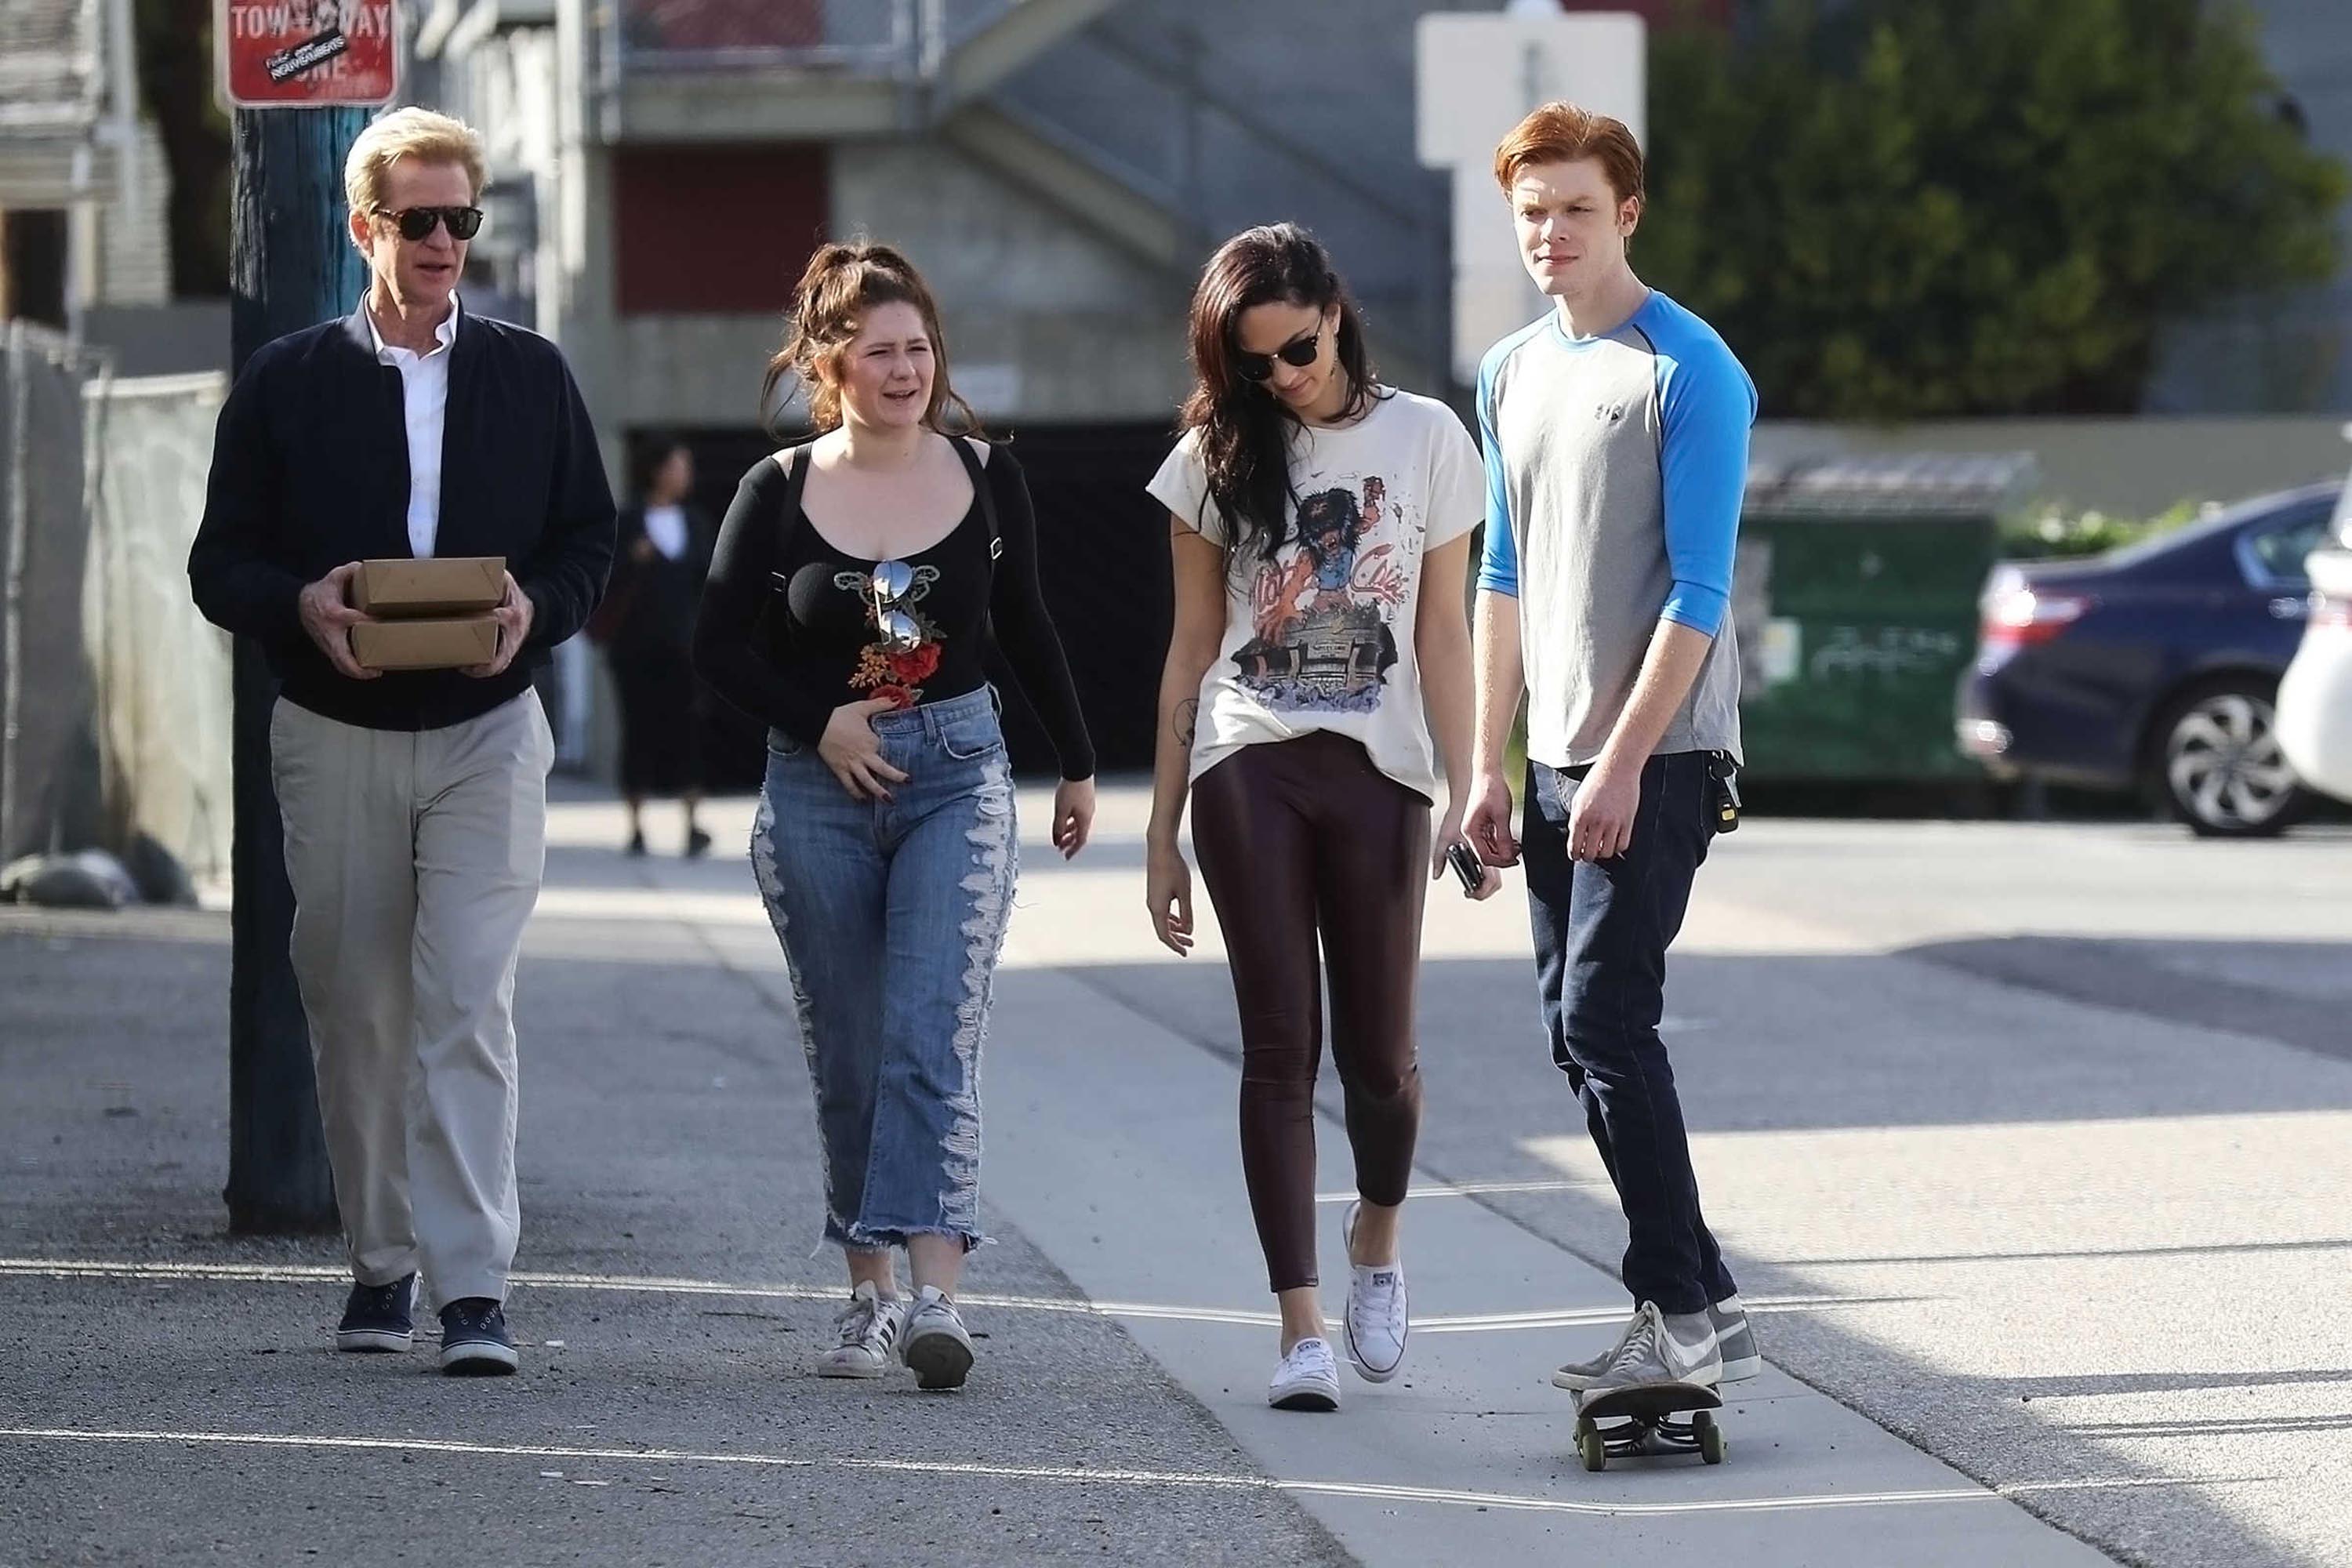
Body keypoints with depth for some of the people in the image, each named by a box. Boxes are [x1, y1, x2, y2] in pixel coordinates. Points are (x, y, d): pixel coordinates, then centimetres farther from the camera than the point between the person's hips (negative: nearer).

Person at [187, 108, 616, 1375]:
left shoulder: (530, 376, 7)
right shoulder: (286, 382, 3)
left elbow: (589, 540, 10)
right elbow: (221, 564, 3)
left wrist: (537, 609, -11)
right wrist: (300, 606, -18)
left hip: (487, 732, -1)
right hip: (335, 737, 1)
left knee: (468, 1005, -12)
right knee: (356, 1010, 7)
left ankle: (475, 1289, -16)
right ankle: (381, 1265, 21)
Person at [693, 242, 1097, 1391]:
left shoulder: (986, 479, 3)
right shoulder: (778, 493, -1)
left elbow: (1024, 630, 15)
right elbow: (719, 646, 4)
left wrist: (1076, 765, 22)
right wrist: (818, 723, -8)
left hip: (956, 778, -1)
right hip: (816, 791, 1)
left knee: (934, 1039, -13)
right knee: (846, 1060, 6)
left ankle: (935, 1295, -22)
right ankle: (869, 1293, 16)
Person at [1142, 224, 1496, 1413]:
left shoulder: (1424, 439, 5)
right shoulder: (1216, 457, 7)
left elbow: (1443, 634, 5)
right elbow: (1191, 648, 10)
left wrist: (1466, 795, -3)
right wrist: (1162, 833, 7)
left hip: (1380, 775, 0)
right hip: (1248, 772, 0)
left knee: (1378, 1053, 2)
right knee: (1281, 1046, -7)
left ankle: (1377, 1239, 33)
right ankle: (1302, 1328, -8)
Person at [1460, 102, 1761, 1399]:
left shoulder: (1690, 371, -10)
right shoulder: (1512, 373, 13)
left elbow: (1698, 592, -14)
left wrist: (1626, 761, -19)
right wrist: (1488, 765, 14)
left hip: (1657, 756, -8)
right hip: (1560, 757, 8)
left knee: (1605, 1020, -14)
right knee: (1579, 1034, 7)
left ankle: (1679, 1314, -9)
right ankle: (1707, 1309, 14)